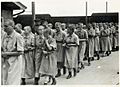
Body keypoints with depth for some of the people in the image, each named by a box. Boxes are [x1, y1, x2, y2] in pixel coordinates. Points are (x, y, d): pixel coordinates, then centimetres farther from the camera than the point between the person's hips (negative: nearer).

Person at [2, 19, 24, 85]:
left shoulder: (18, 37, -14)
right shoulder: (5, 37, 8)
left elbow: (20, 52, -16)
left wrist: (7, 53, -16)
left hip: (14, 62, -7)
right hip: (6, 62, 7)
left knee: (12, 83, -5)